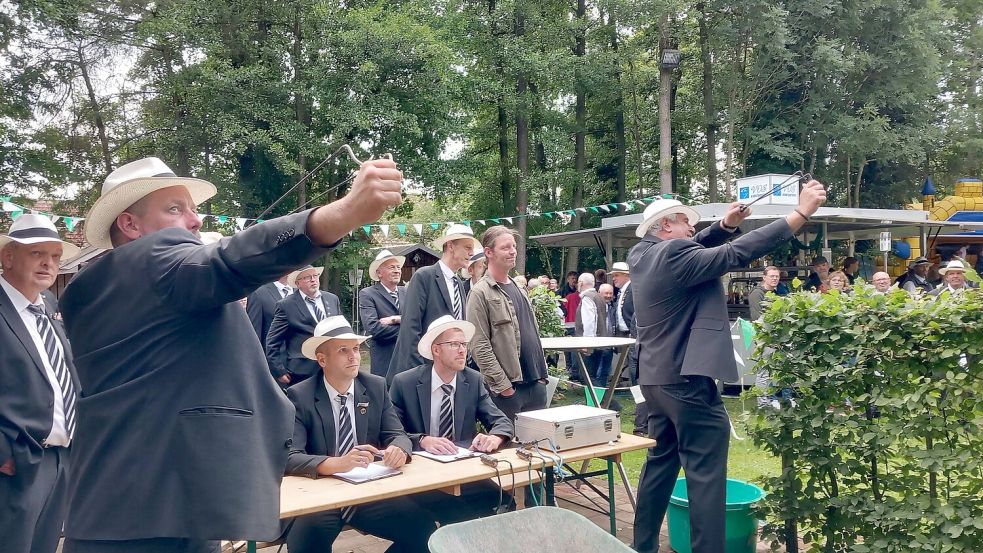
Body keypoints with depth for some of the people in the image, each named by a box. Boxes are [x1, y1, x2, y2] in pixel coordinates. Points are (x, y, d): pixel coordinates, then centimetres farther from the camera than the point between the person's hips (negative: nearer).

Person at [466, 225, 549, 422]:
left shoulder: (519, 289, 16)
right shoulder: (481, 293, -8)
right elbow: (479, 346, -14)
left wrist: (542, 373, 14)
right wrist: (502, 384, -16)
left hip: (536, 383, 7)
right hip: (507, 388, -7)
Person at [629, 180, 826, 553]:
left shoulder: (642, 255, 8)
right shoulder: (672, 255, -17)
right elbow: (738, 254, -21)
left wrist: (725, 225, 3)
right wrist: (800, 214, -19)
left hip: (657, 378, 10)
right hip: (686, 379, -9)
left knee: (660, 463, 18)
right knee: (705, 474, -4)